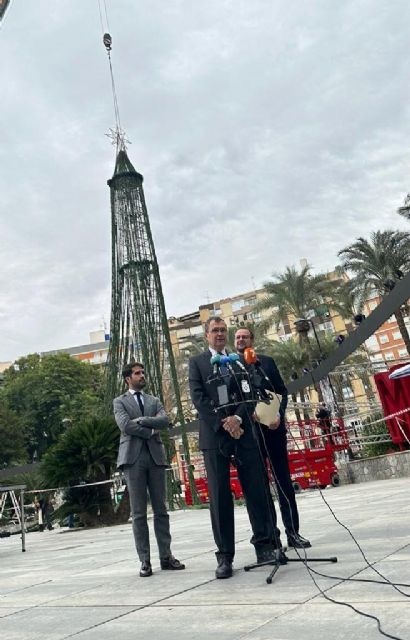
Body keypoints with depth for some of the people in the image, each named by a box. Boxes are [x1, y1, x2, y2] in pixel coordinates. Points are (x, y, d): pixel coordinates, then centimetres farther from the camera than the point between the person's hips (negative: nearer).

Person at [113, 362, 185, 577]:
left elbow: (165, 421, 0)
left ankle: (166, 556, 12)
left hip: (156, 456, 3)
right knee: (138, 513, 0)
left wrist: (142, 420, -9)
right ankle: (145, 560, 7)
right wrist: (151, 431, -5)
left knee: (161, 510, 5)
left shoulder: (154, 401, 18)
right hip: (133, 458, -3)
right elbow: (125, 425, -9)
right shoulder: (120, 401, 8)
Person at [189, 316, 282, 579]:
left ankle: (265, 545, 14)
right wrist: (224, 423, -11)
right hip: (214, 436, -2)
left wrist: (237, 418, -11)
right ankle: (225, 556, 7)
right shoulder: (197, 362, 9)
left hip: (243, 432, 2)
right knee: (219, 496, 0)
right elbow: (198, 398, -2)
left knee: (258, 490, 2)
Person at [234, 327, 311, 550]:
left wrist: (279, 414, -10)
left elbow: (282, 391, 6)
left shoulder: (266, 362, 10)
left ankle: (293, 531, 12)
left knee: (283, 480, 4)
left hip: (272, 426, 1)